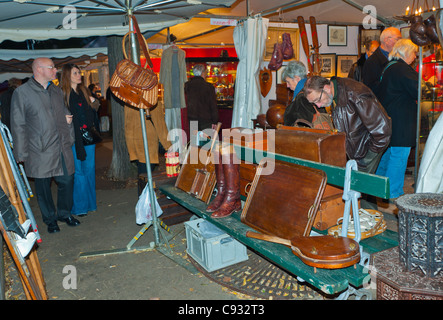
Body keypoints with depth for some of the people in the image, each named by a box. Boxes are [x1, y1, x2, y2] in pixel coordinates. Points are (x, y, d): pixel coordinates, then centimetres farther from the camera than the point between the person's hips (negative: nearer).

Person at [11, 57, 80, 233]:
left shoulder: (57, 90, 12)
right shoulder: (22, 92, -4)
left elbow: (65, 112, 24)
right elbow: (18, 125, -4)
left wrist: (70, 138, 13)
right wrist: (21, 153, -6)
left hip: (63, 148, 5)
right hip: (40, 153, -4)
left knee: (67, 181, 8)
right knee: (43, 186, 6)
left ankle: (64, 213, 29)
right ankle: (50, 219, 24)